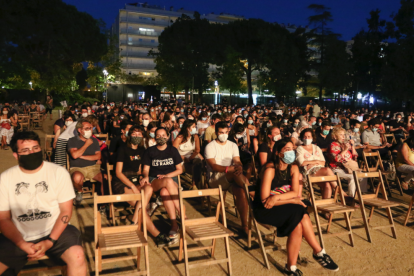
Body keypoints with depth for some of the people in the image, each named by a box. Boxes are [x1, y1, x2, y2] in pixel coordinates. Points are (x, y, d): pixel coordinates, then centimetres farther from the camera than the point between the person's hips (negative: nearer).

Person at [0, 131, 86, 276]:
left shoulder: (58, 172, -5)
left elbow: (66, 211, -4)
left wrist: (50, 242, -15)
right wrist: (22, 244, -15)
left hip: (54, 231, -1)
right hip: (19, 236, 2)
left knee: (77, 256, -27)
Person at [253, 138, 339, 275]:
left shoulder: (293, 168, 0)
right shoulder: (270, 170, -18)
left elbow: (295, 192, -9)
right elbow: (265, 200, -21)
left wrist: (277, 197, -27)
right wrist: (293, 200, -18)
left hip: (284, 207, 5)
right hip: (265, 210, -5)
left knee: (298, 225, -26)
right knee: (301, 216, -26)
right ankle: (319, 252, -9)